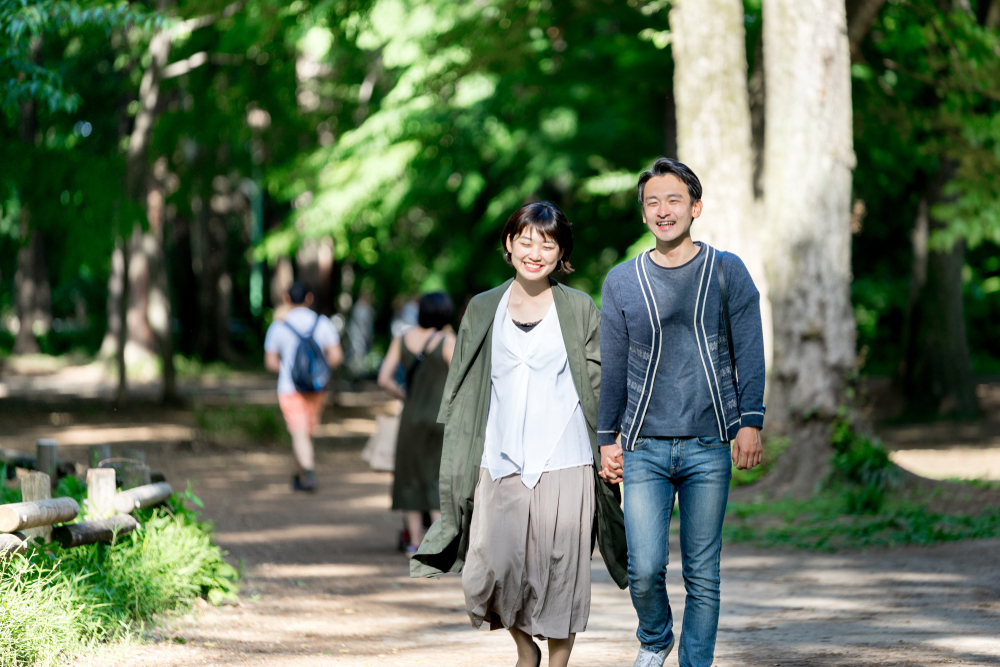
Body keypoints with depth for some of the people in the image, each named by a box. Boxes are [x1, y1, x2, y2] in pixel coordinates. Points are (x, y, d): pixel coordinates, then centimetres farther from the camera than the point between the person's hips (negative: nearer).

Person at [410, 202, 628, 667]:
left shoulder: (579, 310, 5)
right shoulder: (483, 310, 11)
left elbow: (601, 387, 6)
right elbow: (463, 394, 14)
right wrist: (458, 466, 10)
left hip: (562, 463, -1)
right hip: (499, 464, 2)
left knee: (559, 572, -2)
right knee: (492, 569, -8)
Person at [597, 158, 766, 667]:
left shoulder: (727, 272, 5)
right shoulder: (622, 282, 7)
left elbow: (749, 352, 4)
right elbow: (612, 367, 12)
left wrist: (750, 422, -5)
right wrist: (607, 439, 10)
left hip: (708, 448, 0)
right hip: (644, 448, 1)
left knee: (703, 574, 0)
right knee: (644, 568, -8)